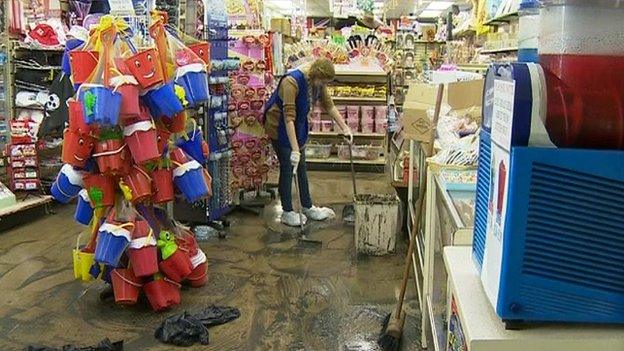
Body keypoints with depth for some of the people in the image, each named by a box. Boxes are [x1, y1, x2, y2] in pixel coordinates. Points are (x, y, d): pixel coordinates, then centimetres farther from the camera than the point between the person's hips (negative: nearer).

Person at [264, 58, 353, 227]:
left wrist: (345, 128, 5)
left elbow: (328, 105, 4)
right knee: (287, 168, -1)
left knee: (301, 167, 14)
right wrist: (295, 150, -38)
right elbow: (288, 117, -36)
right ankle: (287, 213, 12)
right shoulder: (292, 81, -33)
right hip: (279, 126, -7)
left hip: (299, 125, 7)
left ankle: (308, 207, 26)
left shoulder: (317, 81, -11)